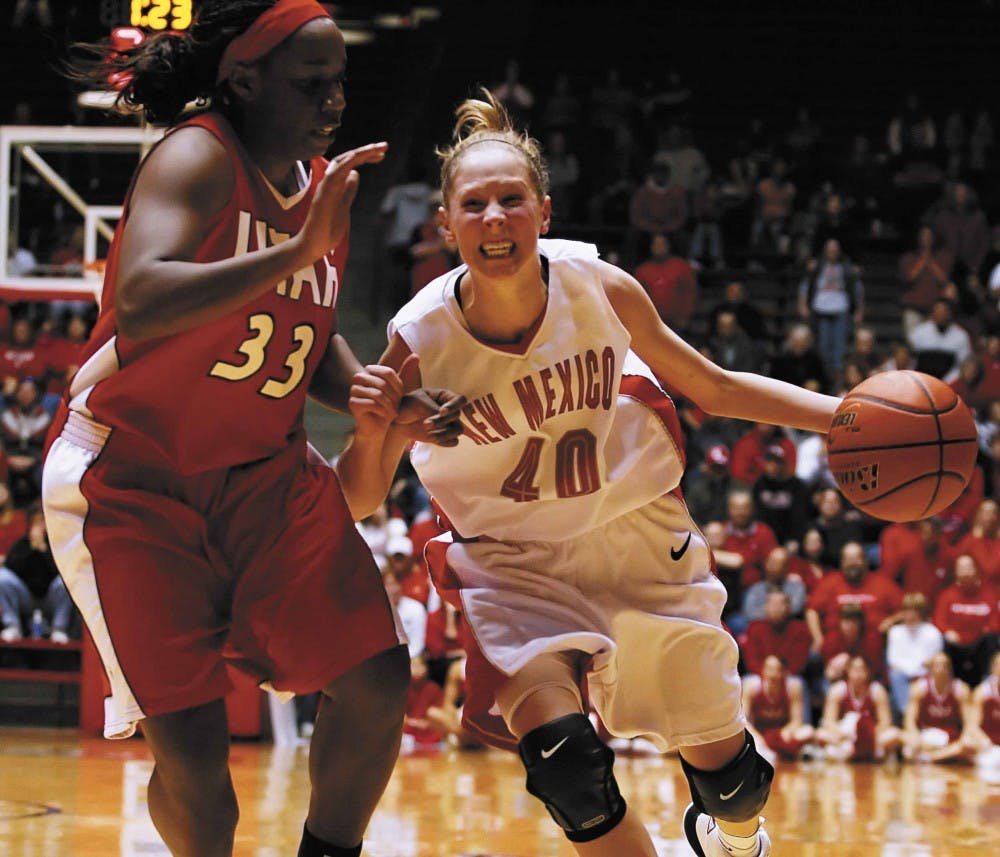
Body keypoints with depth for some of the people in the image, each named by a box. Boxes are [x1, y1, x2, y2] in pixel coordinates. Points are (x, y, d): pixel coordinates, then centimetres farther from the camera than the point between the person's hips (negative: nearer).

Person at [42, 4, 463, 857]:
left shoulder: (326, 186, 5)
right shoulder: (198, 160, -18)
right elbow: (138, 303, -37)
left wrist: (379, 399, -1)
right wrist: (298, 250, -41)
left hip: (266, 473, 7)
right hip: (132, 480, -7)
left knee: (377, 682, -3)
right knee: (192, 750, -11)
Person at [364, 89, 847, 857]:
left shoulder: (601, 288, -17)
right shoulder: (420, 341, -21)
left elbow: (716, 390, -1)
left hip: (642, 537, 2)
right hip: (517, 563, -2)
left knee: (727, 769, 10)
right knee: (563, 760, -27)